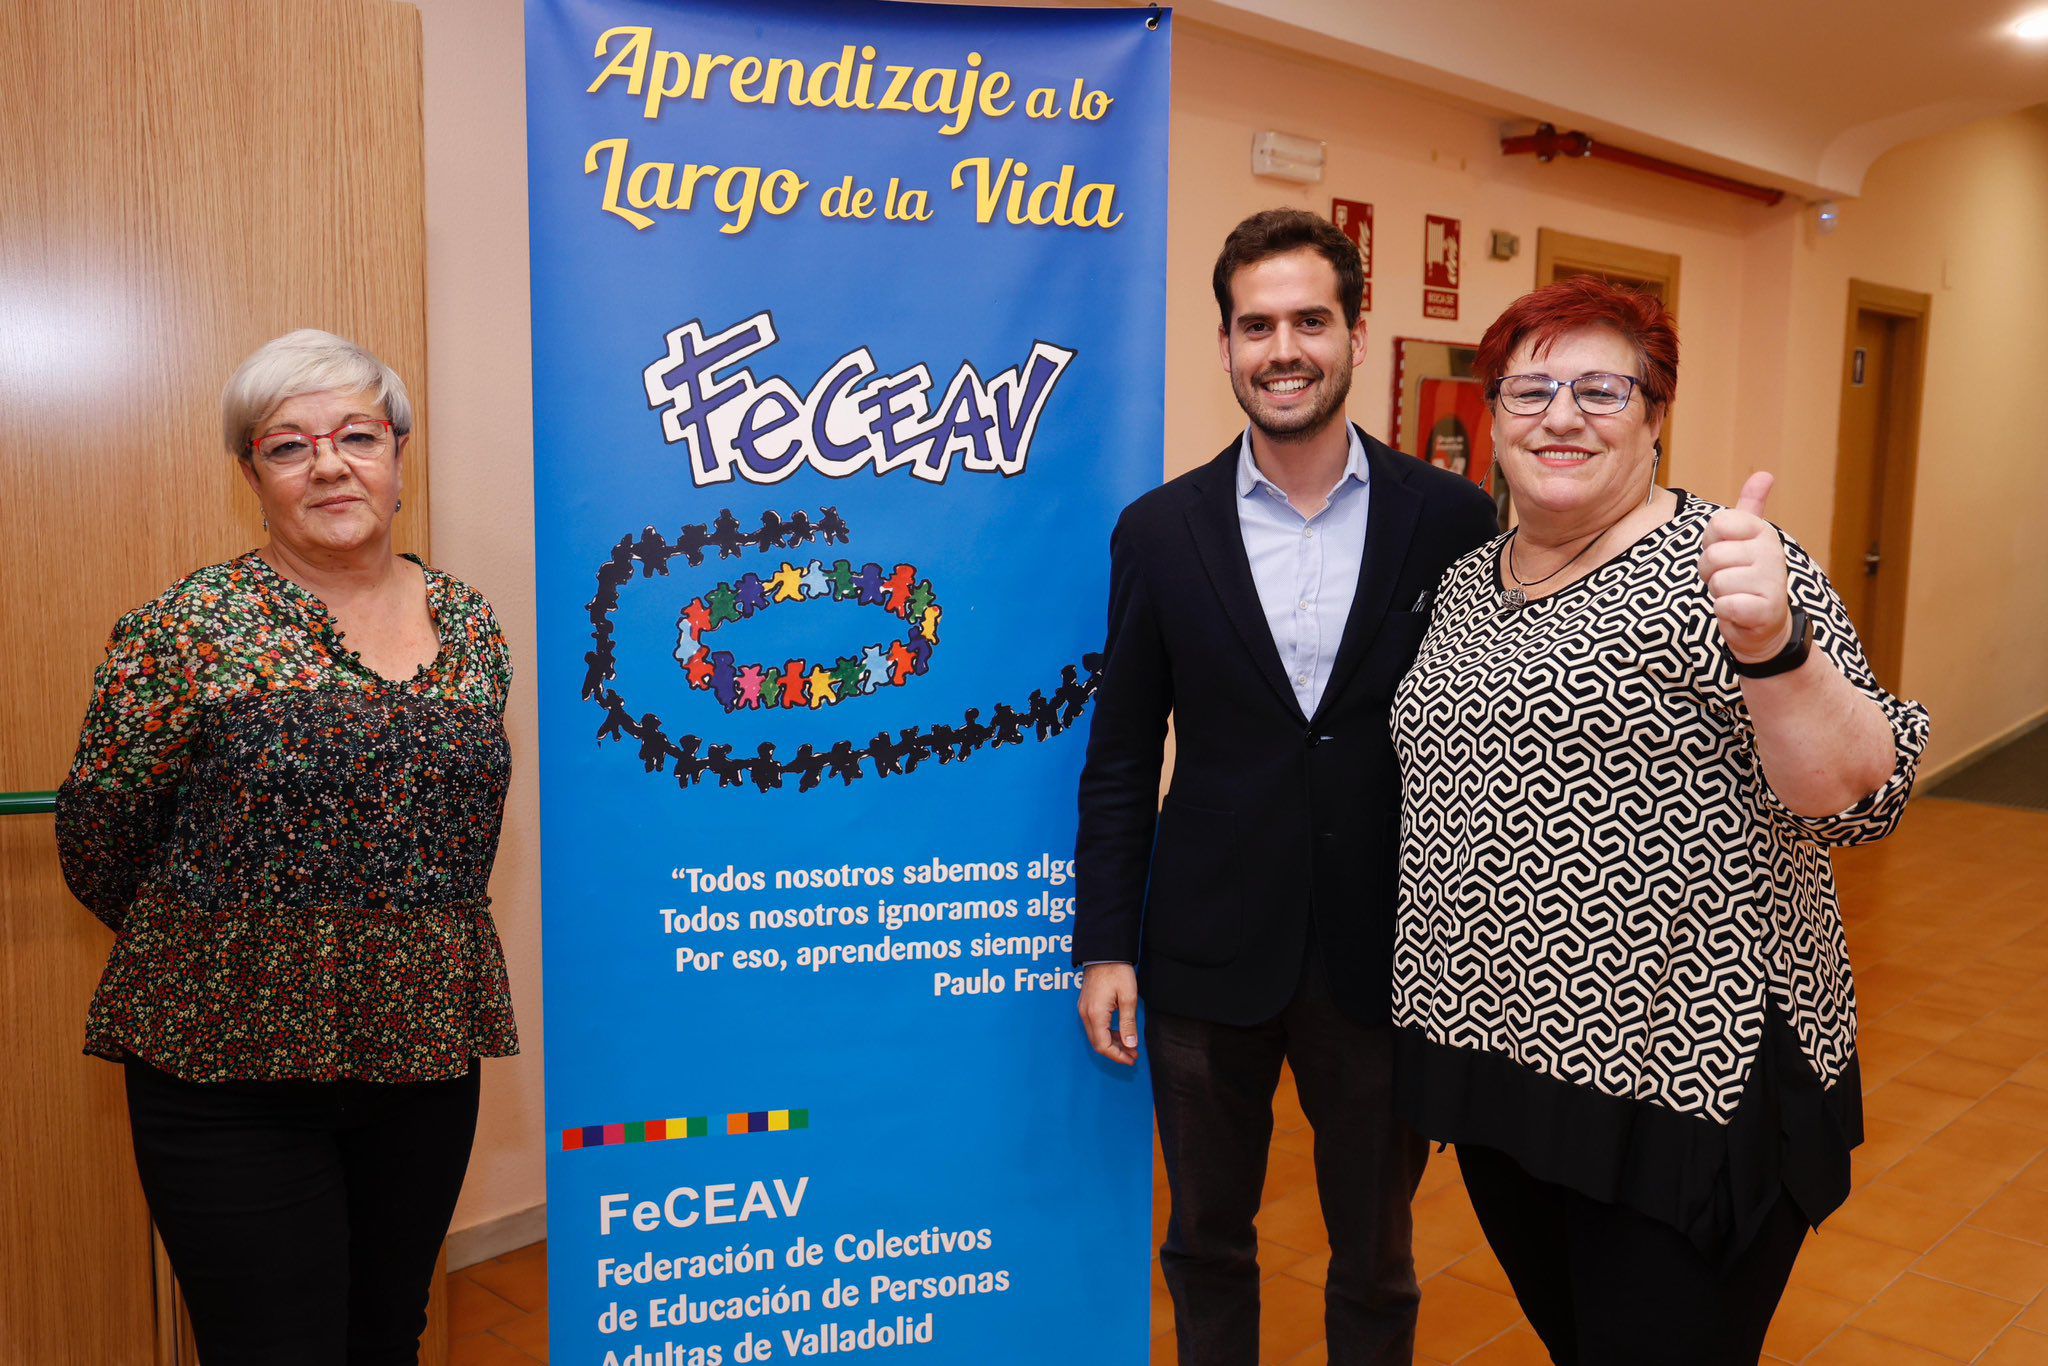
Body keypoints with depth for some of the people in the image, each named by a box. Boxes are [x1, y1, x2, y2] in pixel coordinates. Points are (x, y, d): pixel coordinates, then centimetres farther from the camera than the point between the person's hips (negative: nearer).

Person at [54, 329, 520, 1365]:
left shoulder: (471, 626, 4)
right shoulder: (189, 625, -10)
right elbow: (97, 836, -1)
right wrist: (204, 945, 11)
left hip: (427, 1049, 4)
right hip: (233, 1067, -4)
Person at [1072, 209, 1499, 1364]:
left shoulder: (1453, 520, -4)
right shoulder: (1161, 530, -3)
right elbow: (1121, 761, 1)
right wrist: (1105, 945, -1)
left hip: (1388, 955, 0)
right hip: (1206, 957, 1)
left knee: (1375, 1261, 18)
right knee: (1207, 1240, 19)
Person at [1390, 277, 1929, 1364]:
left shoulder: (1713, 568, -12)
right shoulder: (1466, 583, 7)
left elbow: (1856, 797, -20)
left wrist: (1771, 645, -37)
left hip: (1683, 1085, -6)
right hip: (1495, 1058, 6)